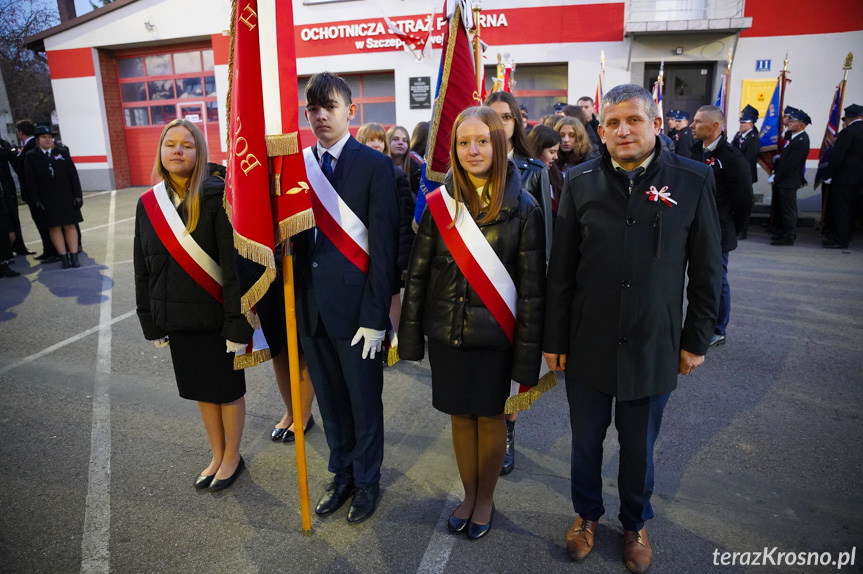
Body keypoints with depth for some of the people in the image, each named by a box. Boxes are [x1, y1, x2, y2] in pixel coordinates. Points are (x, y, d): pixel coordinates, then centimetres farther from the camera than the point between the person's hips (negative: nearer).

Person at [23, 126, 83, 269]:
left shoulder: (62, 153, 5)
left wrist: (77, 195, -4)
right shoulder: (31, 156, 2)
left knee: (70, 226, 2)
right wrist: (36, 200, -7)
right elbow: (30, 180, 0)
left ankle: (74, 256, 6)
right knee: (54, 227, 1)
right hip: (47, 200, -1)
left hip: (67, 198, 1)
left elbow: (73, 175, 3)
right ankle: (63, 257, 6)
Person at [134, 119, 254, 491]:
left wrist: (237, 323, -18)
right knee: (201, 389, 19)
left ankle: (232, 458, 33)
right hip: (176, 318, 5)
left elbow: (234, 265, -17)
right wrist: (151, 322, 8)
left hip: (215, 316, -5)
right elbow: (143, 269, 8)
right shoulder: (149, 204, 1)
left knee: (227, 389, 11)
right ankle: (217, 456, 39)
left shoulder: (217, 198, -15)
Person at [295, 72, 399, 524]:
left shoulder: (375, 165, -8)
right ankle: (342, 473, 40)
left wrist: (375, 316, -14)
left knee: (364, 401, 11)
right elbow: (293, 238, 6)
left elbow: (383, 247, -11)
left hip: (355, 307, -4)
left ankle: (367, 480, 34)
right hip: (311, 307, 5)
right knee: (329, 399, 18)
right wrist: (293, 304, -2)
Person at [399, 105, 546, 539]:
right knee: (460, 416, 15)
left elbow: (533, 286, -7)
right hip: (447, 333, 2)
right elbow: (418, 273, 2)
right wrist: (411, 336, 1)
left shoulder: (522, 208, -7)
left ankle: (486, 500, 36)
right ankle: (469, 495, 38)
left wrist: (527, 354, -10)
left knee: (490, 417, 13)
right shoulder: (439, 204, -1)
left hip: (494, 335, -2)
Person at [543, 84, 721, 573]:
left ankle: (635, 523, 43)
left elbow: (707, 270, 0)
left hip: (654, 348, -1)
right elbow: (560, 271, 0)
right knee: (586, 442, 17)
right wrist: (555, 340, 1)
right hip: (588, 345, 1)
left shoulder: (693, 180, -5)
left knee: (639, 448, 17)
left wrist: (697, 340, 1)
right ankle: (588, 514, 43)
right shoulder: (581, 183, -2)